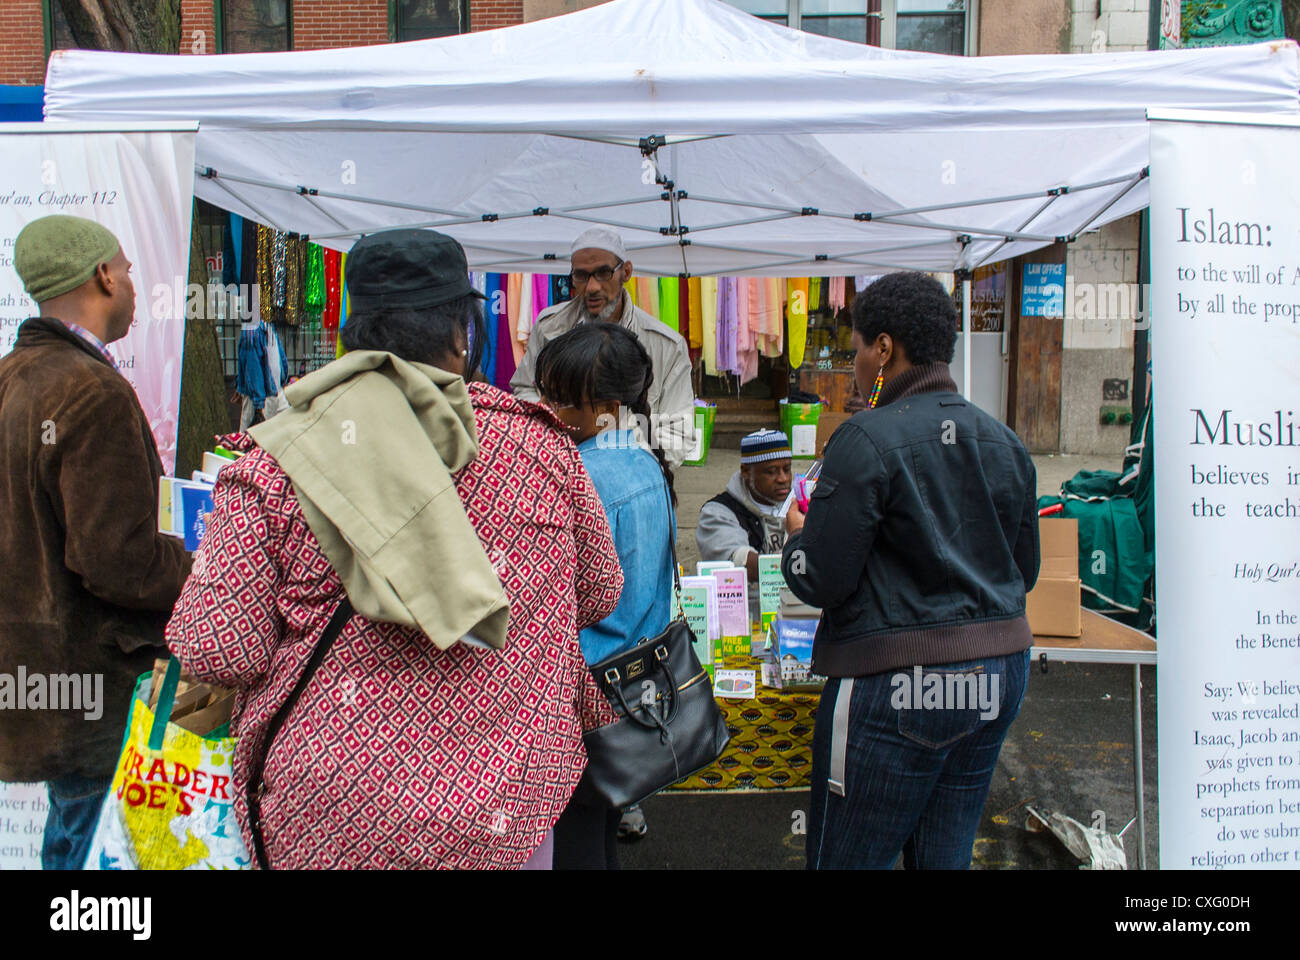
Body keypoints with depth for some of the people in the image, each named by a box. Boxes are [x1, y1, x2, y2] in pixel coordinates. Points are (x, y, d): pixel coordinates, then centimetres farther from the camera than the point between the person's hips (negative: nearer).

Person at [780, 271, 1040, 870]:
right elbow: (1025, 569, 15)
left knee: (847, 857, 7)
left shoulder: (869, 439, -14)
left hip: (901, 686, -7)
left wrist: (797, 532, 6)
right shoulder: (1004, 442, 7)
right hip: (998, 676, 8)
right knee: (945, 857, 19)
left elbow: (820, 581, -14)